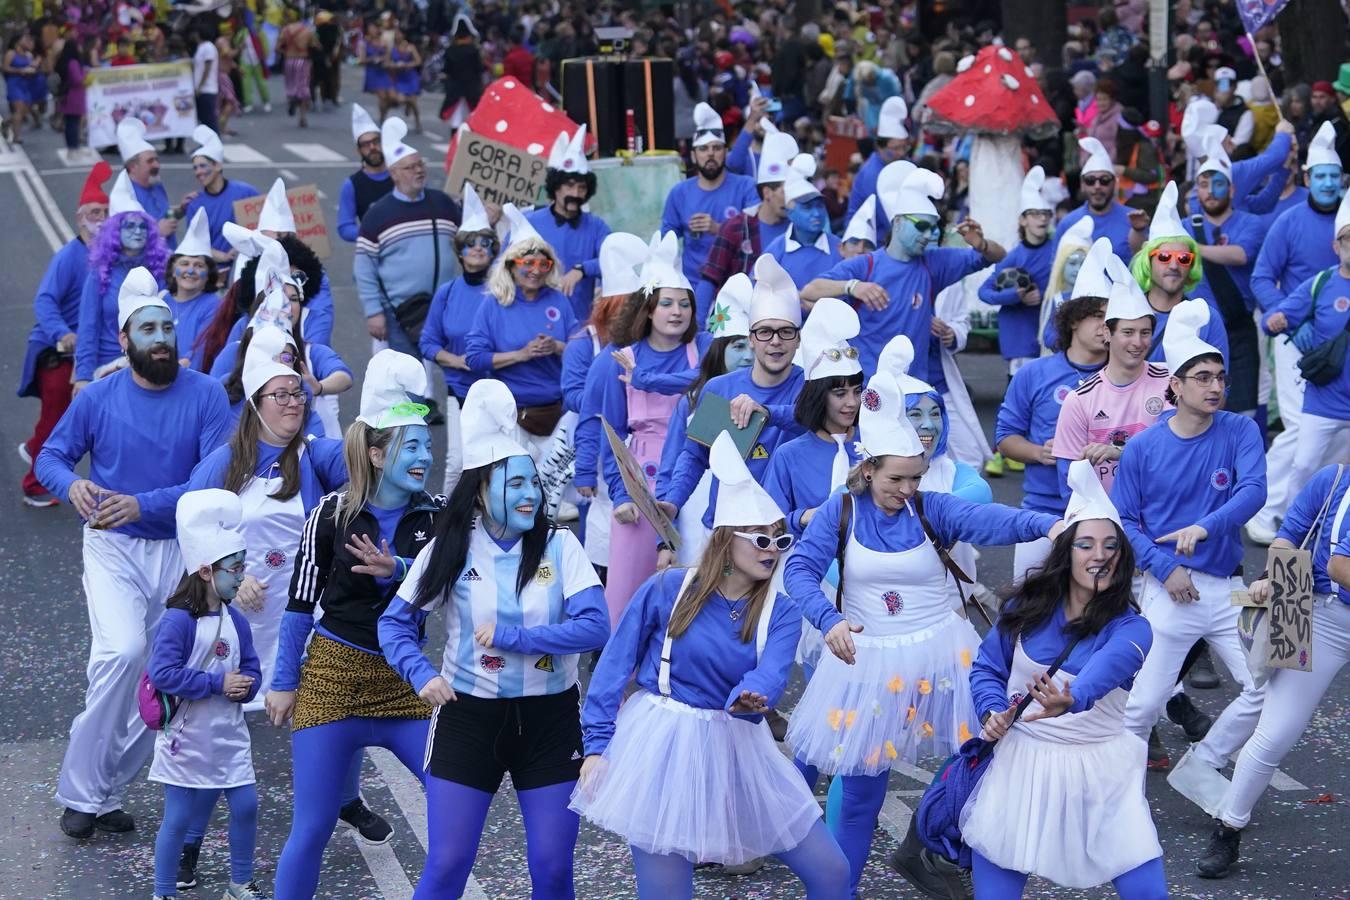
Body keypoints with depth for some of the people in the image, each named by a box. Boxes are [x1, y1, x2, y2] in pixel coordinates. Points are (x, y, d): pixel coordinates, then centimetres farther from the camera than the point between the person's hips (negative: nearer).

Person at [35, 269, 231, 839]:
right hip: (112, 547, -2)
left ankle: (104, 792, 21)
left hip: (179, 549, 2)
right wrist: (72, 485, -18)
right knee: (122, 652, -24)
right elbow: (50, 457, 5)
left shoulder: (205, 396, -7)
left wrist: (145, 504, -24)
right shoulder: (98, 398, -3)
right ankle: (81, 791, -12)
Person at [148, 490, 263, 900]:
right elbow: (162, 673, -24)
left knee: (246, 806, 6)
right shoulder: (178, 620, -17)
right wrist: (218, 683, -21)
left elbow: (251, 670, 11)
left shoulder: (236, 621, 3)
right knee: (178, 819, 3)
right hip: (187, 739, -6)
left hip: (228, 735, 6)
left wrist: (245, 686, -12)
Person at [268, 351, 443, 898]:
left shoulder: (436, 516, 0)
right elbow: (301, 603, -1)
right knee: (312, 828, -1)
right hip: (333, 676, -3)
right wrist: (283, 682, 1)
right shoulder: (333, 513, -6)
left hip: (404, 680, 3)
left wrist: (395, 571, -23)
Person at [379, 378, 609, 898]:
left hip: (549, 720, 1)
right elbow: (396, 623, 3)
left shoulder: (559, 546, -5)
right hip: (468, 718, 0)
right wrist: (420, 674, -15)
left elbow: (595, 627, -14)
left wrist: (511, 636, -20)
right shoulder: (449, 550, -4)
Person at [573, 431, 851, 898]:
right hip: (661, 748, -3)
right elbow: (615, 667, -2)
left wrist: (751, 698, -43)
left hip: (736, 752, 4)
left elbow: (770, 675, -20)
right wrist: (597, 745, -8)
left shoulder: (782, 613, 0)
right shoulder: (667, 590, -6)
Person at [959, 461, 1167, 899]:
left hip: (1098, 770, -1)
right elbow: (987, 667, 7)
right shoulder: (1028, 607, -4)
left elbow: (1103, 671, -35)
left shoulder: (1130, 629, -13)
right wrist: (992, 711, -14)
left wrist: (1069, 701, -56)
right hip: (1020, 762, 2)